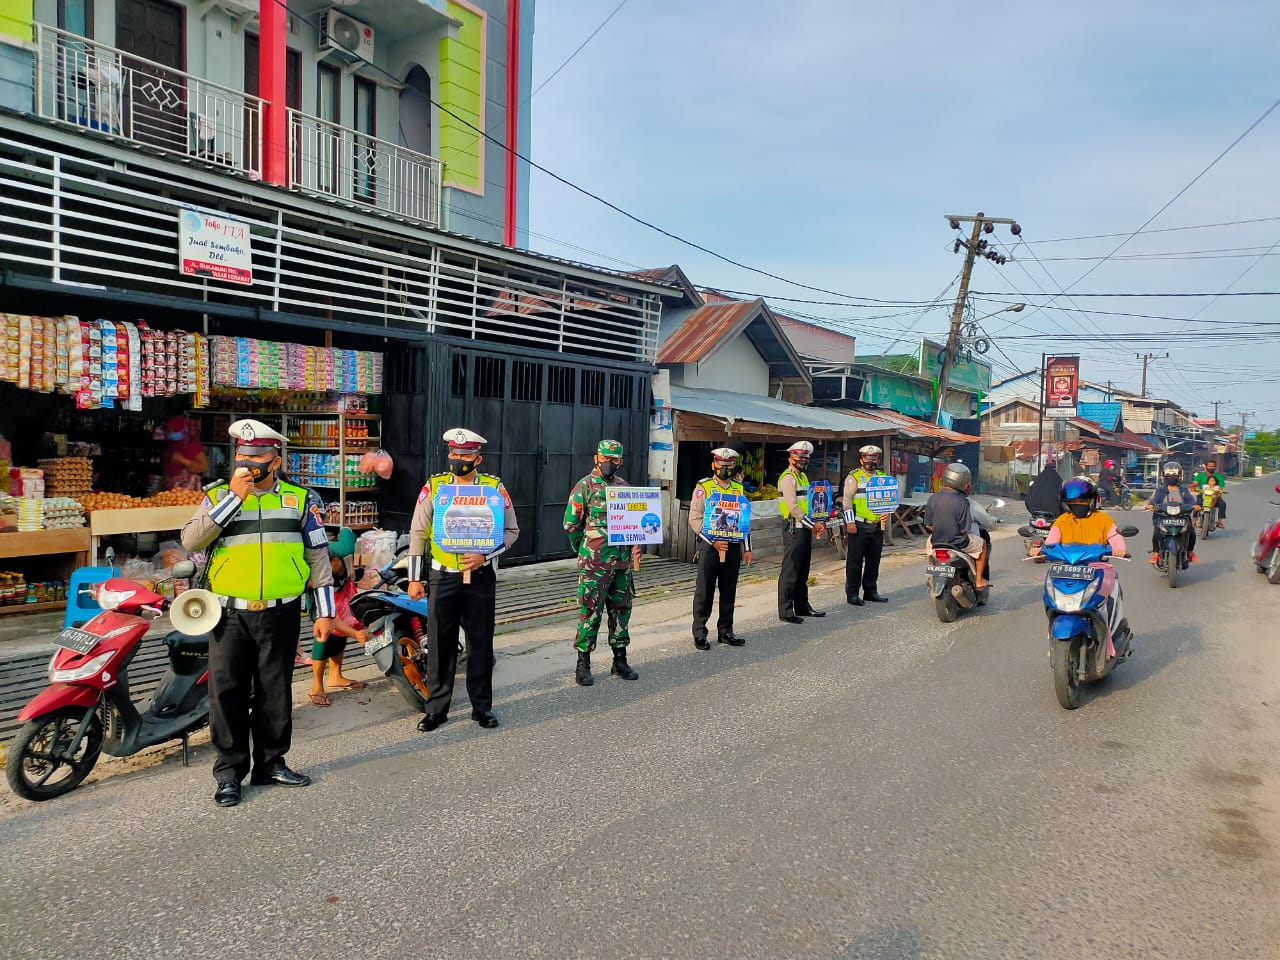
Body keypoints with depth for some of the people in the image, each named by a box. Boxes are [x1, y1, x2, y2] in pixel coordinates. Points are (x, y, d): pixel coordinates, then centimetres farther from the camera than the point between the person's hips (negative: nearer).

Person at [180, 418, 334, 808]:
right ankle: (229, 771, 17)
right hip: (230, 614, 0)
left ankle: (271, 763, 25)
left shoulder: (300, 499, 4)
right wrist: (235, 496, -17)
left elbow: (318, 556, 5)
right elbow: (190, 540, -12)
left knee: (275, 694, 11)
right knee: (227, 694, 4)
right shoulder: (220, 496, 4)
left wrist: (324, 611, 1)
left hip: (280, 614, 0)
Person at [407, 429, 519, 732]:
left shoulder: (495, 487, 0)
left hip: (481, 576, 0)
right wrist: (414, 578, 2)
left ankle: (482, 706, 20)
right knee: (439, 644, 6)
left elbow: (511, 530, 3)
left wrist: (485, 556, -12)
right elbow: (418, 533, 5)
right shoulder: (433, 487, 2)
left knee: (481, 643, 8)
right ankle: (437, 708, 19)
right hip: (443, 576, 1)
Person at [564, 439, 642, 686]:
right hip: (594, 563, -6)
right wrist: (586, 550, 3)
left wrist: (635, 545, 1)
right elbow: (571, 524, -5)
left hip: (623, 562, 6)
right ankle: (583, 664, 9)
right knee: (590, 612, -1)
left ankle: (620, 661, 24)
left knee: (621, 611, 12)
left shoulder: (625, 486, 11)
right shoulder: (584, 486, -6)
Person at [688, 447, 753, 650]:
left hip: (733, 546, 4)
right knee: (704, 591, 0)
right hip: (709, 546, -4)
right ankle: (699, 633, 9)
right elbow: (695, 520, -6)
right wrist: (713, 541, -14)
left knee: (729, 591, 9)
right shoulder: (702, 488, -1)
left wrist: (747, 548, 12)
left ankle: (725, 631, 20)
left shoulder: (739, 489, 13)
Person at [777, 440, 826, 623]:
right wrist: (812, 525, -17)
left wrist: (818, 522, 9)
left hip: (805, 529, 10)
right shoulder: (788, 478, -12)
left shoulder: (803, 476, 18)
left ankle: (802, 606, 24)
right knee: (790, 571, -6)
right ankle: (785, 611, -2)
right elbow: (793, 508, -19)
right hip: (794, 530, -9)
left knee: (803, 571, 15)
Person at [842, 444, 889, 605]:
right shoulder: (854, 477, -1)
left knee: (874, 561, 12)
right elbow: (847, 500, -7)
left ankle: (870, 591, 22)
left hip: (877, 525, 6)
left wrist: (887, 512, 0)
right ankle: (852, 593, 4)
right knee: (855, 561, -2)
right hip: (859, 526, -6)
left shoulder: (883, 477, 17)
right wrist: (850, 522, -14)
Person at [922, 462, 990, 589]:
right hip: (957, 543, -4)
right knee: (982, 544, 23)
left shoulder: (933, 499, -8)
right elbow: (964, 530, -17)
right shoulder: (962, 501, -19)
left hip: (936, 541, 4)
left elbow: (928, 525, -1)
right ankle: (979, 580, 27)